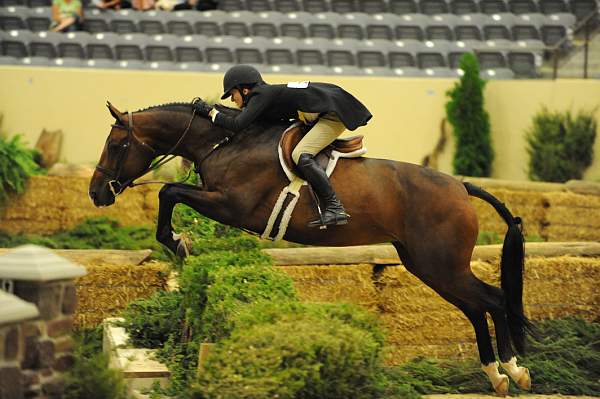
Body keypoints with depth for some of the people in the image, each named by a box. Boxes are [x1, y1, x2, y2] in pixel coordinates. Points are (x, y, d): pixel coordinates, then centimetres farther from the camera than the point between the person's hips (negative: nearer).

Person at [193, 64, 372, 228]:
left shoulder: (261, 96, -13)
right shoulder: (269, 93, 15)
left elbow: (237, 125, -22)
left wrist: (211, 112, -9)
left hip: (335, 112, -10)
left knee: (300, 155, -21)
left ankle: (335, 208, -24)